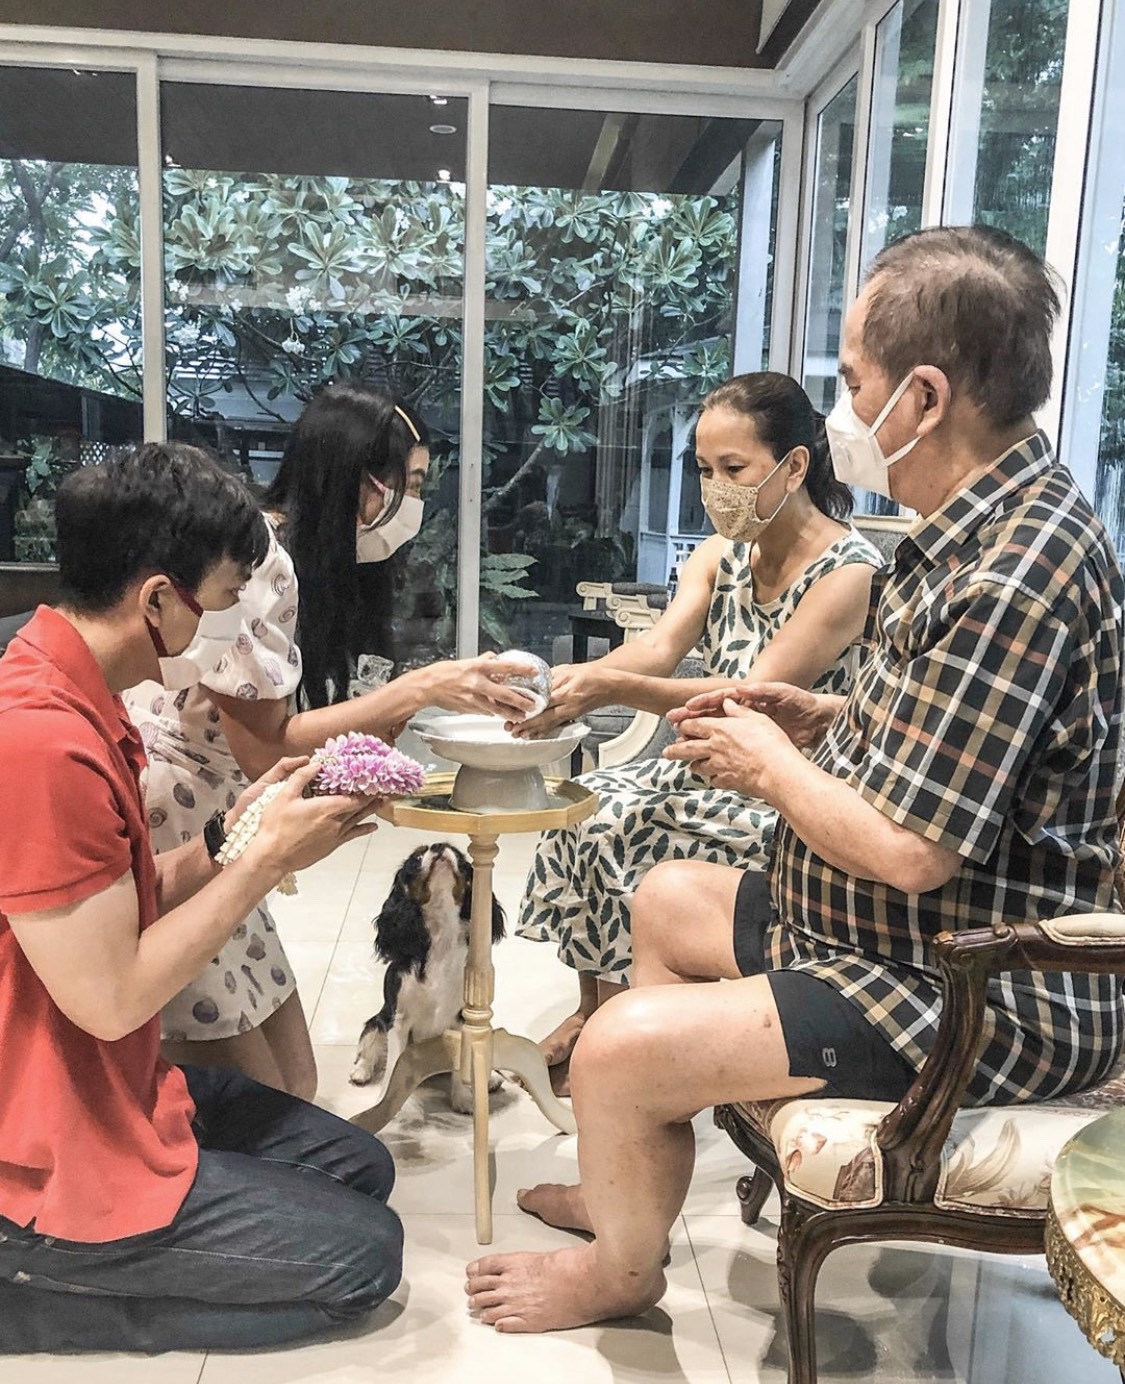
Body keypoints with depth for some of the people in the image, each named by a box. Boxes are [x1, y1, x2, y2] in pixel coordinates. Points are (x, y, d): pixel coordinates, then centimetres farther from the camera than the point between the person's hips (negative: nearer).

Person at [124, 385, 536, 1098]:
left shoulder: (311, 566, 8)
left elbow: (325, 727, 3)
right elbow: (265, 747, -21)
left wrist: (449, 690, -8)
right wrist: (418, 689, -21)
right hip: (156, 844, -9)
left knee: (295, 1086, 13)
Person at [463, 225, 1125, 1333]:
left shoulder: (1010, 579, -29)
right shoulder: (995, 526, 5)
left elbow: (910, 852, -29)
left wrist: (769, 764, -12)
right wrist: (830, 719, 2)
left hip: (984, 1003, -11)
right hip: (944, 942, 11)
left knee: (618, 1050, -16)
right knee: (667, 901, 22)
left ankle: (624, 1271, 17)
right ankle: (632, 1185, 33)